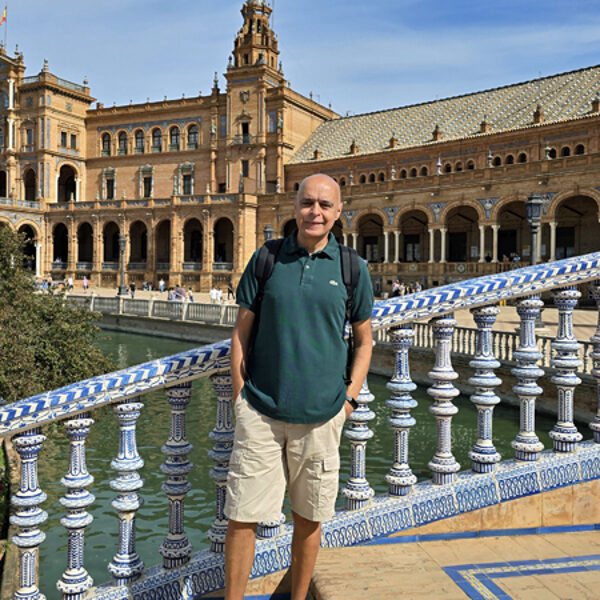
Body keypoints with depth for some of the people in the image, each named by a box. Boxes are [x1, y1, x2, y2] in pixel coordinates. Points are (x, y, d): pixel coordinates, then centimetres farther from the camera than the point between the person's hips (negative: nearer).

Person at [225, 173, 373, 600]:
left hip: (321, 416, 1)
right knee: (242, 517, 2)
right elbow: (241, 334, 6)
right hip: (260, 412, 0)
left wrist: (349, 398, 1)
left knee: (309, 518, 13)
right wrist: (240, 398, 0)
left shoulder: (352, 268, 3)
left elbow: (364, 342, 10)